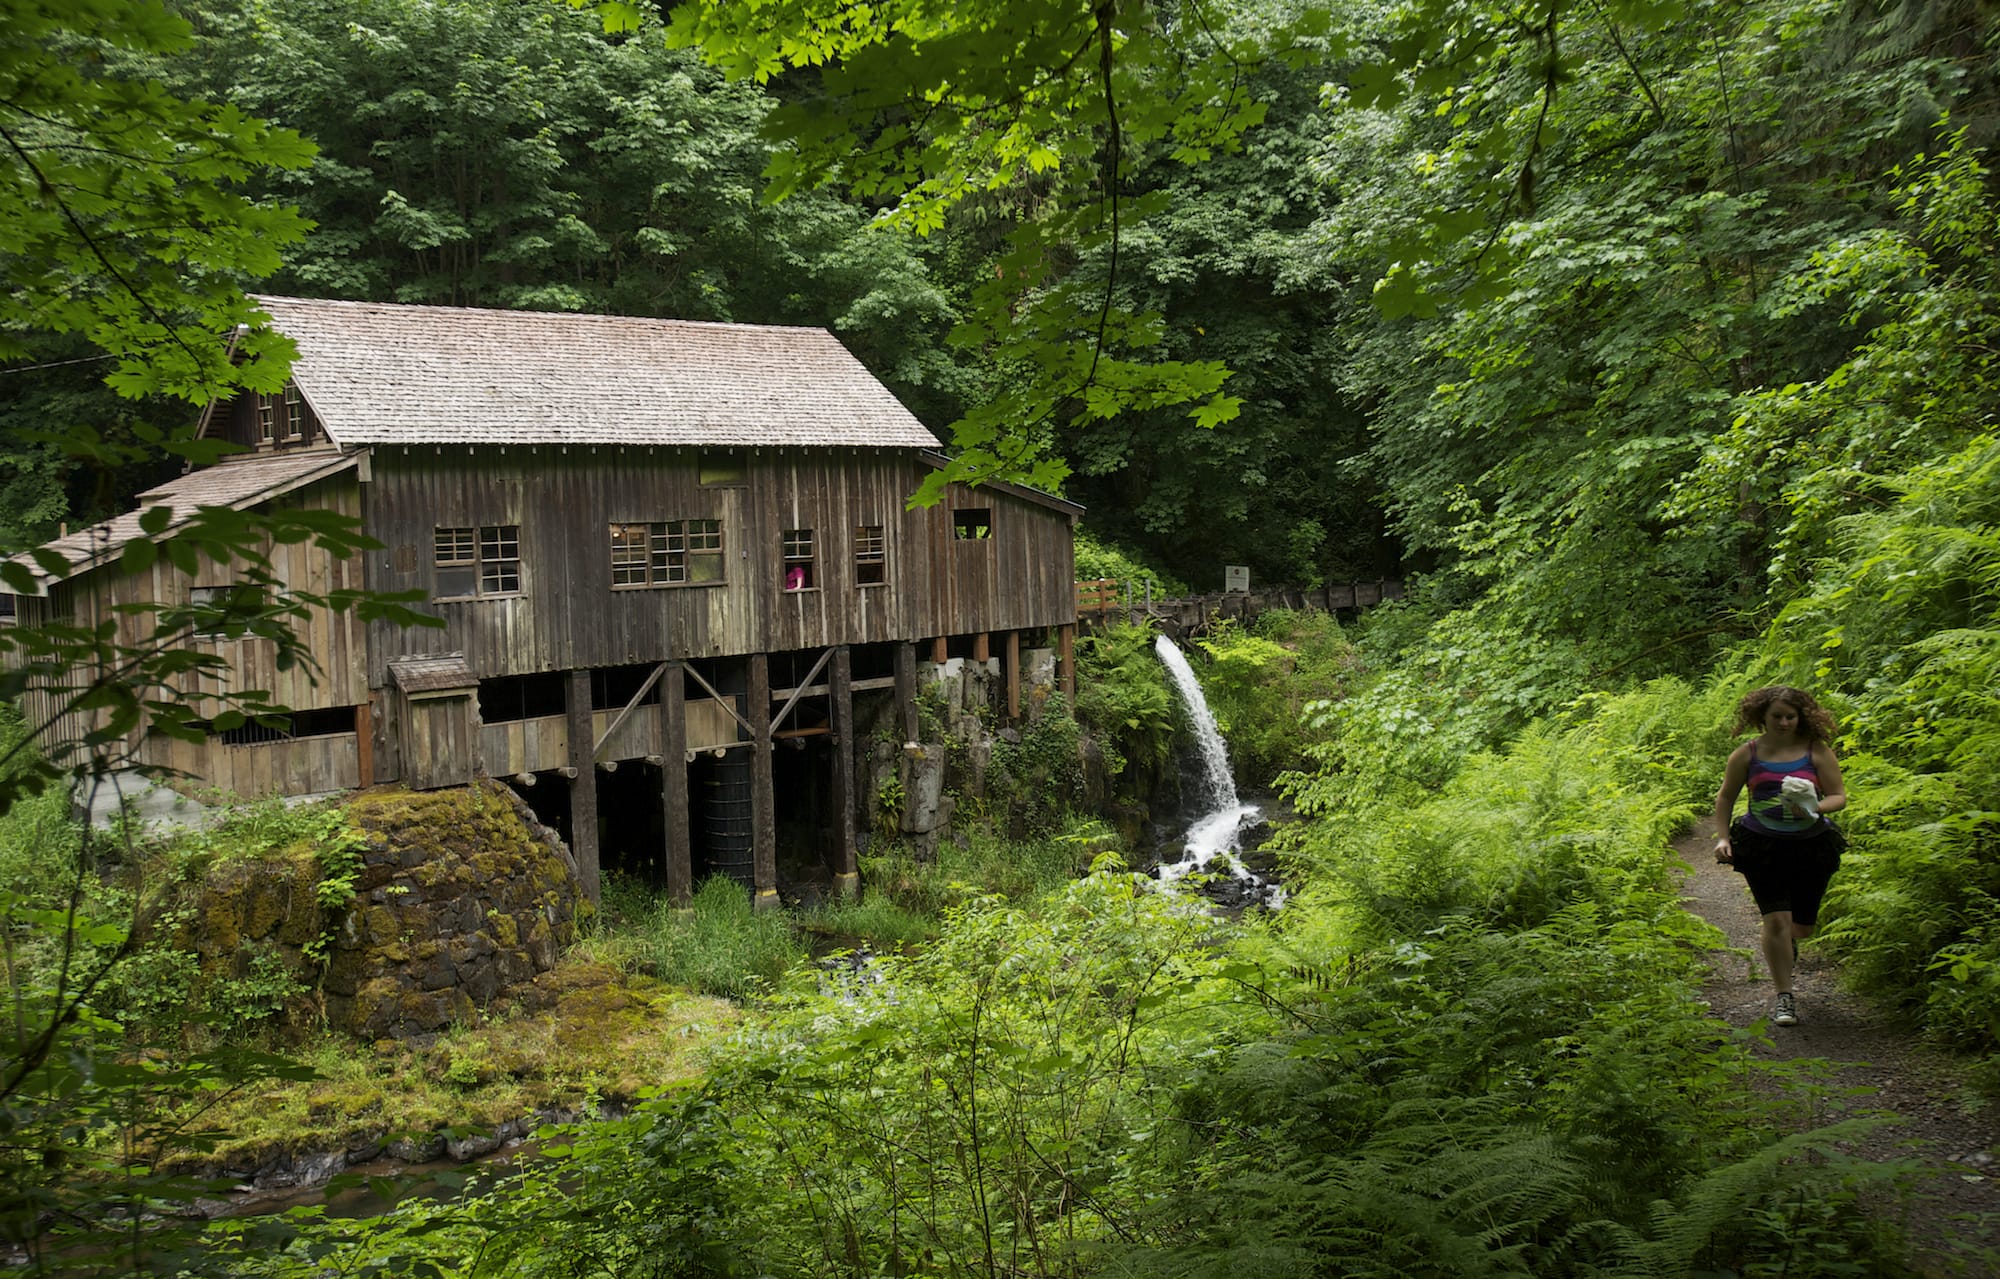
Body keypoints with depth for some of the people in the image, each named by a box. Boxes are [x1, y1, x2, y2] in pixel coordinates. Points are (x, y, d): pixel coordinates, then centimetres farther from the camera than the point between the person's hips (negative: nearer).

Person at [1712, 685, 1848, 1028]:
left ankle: (1779, 944, 50)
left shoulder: (1817, 751, -3)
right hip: (1762, 846, -1)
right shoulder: (1747, 754, -1)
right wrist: (1723, 837, -1)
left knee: (1802, 926, 12)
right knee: (1777, 920, -11)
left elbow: (1839, 796, -1)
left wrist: (1815, 808, -21)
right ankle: (1785, 998, -1)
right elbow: (1725, 798, 8)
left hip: (1811, 845, 1)